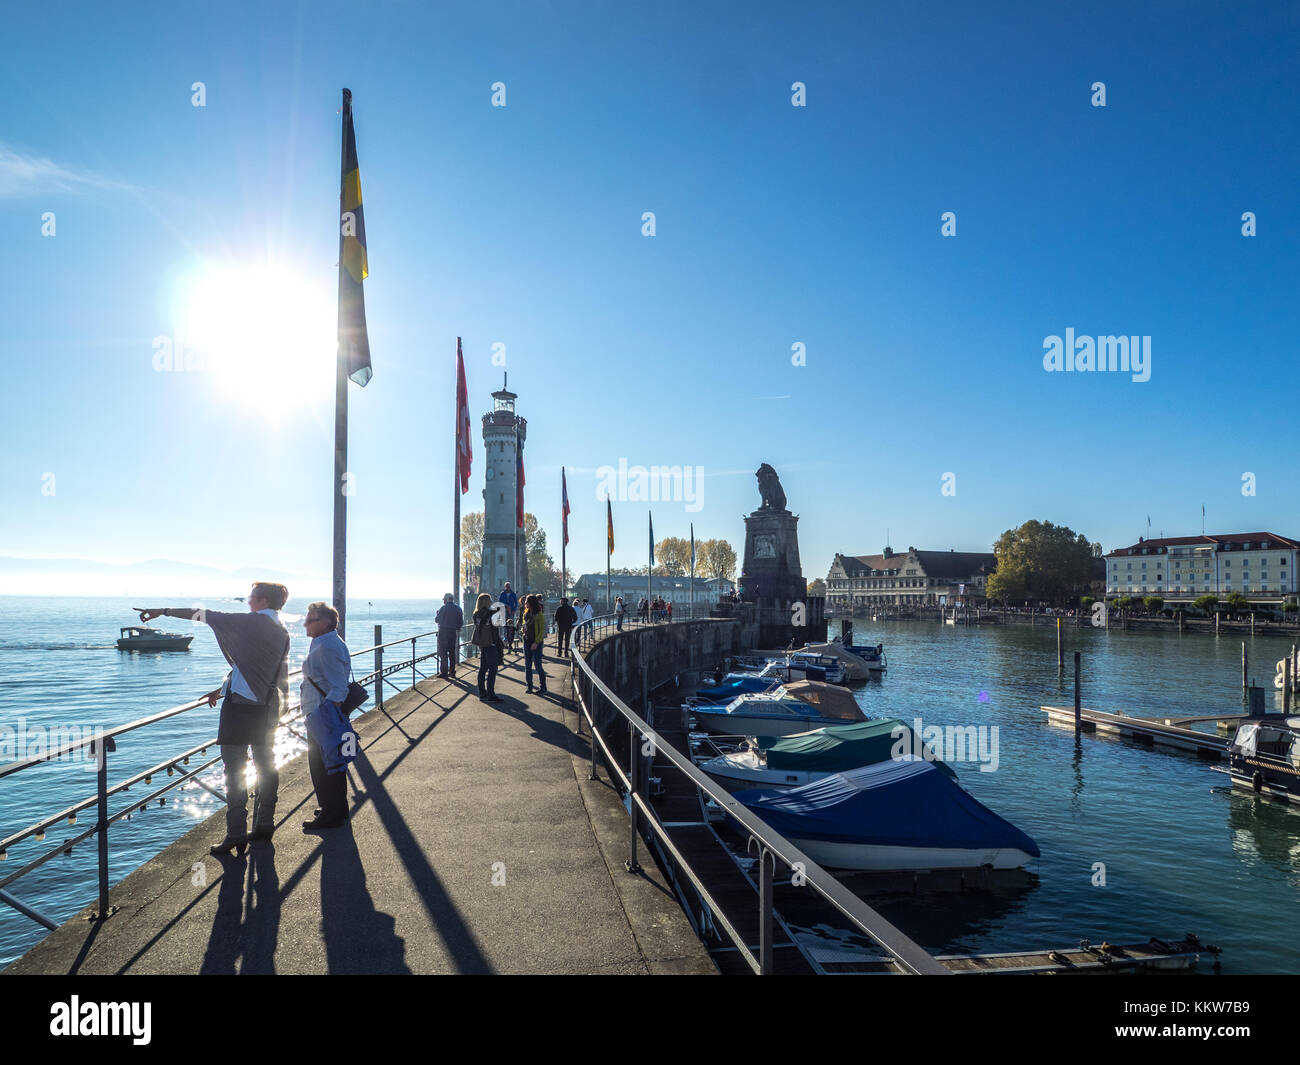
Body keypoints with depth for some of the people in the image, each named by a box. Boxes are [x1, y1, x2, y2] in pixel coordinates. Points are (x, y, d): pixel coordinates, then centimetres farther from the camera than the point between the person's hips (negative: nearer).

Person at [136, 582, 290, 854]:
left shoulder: (254, 622, -11)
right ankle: (264, 825, 21)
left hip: (240, 705, -7)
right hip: (267, 706, 7)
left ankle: (236, 835, -2)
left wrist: (164, 611, 1)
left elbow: (210, 616, -8)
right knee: (266, 765, 14)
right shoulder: (281, 632, 11)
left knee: (234, 769, -2)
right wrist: (223, 689, 26)